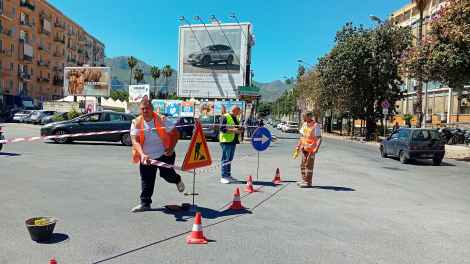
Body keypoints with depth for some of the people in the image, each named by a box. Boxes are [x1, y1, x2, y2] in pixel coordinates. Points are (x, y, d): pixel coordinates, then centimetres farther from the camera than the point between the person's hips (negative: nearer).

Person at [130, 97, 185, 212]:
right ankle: (145, 203, 18)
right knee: (146, 181, 4)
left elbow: (175, 133, -4)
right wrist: (142, 154, -31)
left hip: (164, 154, -2)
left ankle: (177, 180, 36)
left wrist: (171, 148, -14)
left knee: (167, 175, -1)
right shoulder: (136, 123, -6)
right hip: (146, 157, 2)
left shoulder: (161, 120, -10)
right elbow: (135, 141, -15)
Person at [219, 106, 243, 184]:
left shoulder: (236, 118, 18)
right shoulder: (225, 117, -8)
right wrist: (232, 130, -22)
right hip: (226, 140, -8)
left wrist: (240, 130, 3)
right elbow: (222, 129, -15)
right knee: (226, 159, -8)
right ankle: (223, 177, -5)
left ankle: (228, 175, 20)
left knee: (230, 159, 13)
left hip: (233, 140, 8)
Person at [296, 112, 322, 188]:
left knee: (309, 165, -4)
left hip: (311, 149, -8)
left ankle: (308, 182, 4)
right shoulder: (304, 124, 11)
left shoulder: (316, 126, -13)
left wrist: (316, 148, -27)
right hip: (304, 148, 8)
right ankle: (304, 179, 27)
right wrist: (298, 145, 19)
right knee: (303, 164, 14)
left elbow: (319, 138, -17)